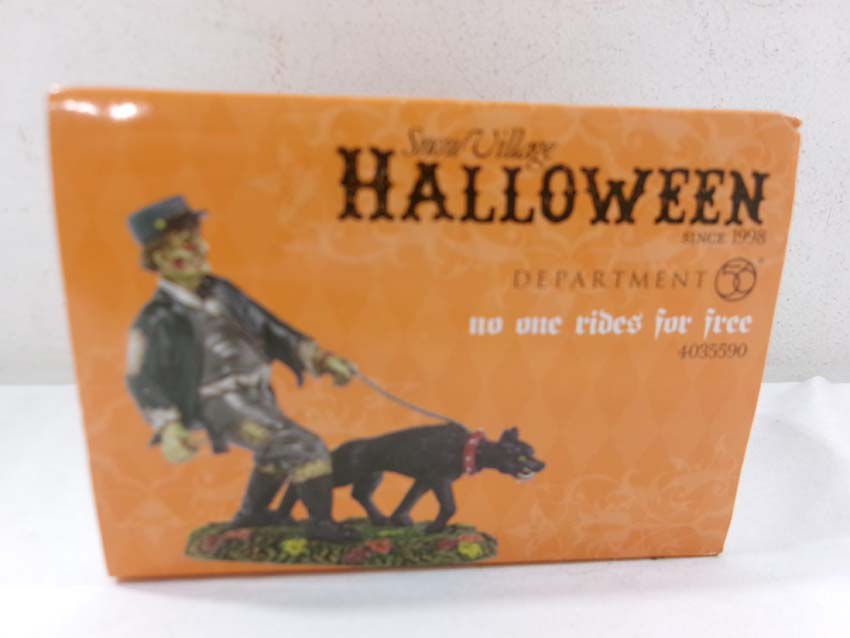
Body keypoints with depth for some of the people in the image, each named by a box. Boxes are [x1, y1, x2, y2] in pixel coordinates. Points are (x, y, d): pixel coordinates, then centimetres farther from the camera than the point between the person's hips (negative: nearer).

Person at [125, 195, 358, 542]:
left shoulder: (220, 291, 7)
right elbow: (142, 380, -8)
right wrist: (169, 429, -20)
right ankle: (321, 522, 5)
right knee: (307, 449, -13)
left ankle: (251, 514, 52)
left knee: (278, 454, 30)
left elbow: (270, 328, 9)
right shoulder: (158, 318, -12)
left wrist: (320, 358, 3)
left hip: (258, 395, 9)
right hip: (226, 406, -9)